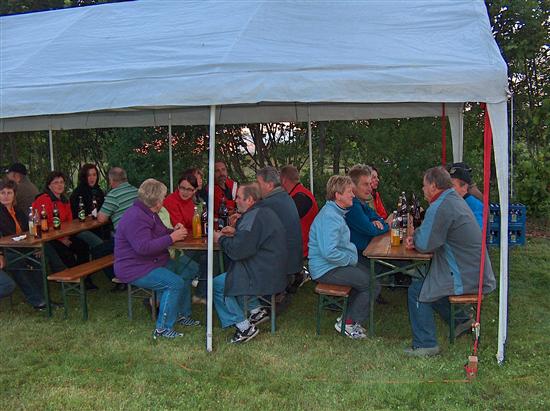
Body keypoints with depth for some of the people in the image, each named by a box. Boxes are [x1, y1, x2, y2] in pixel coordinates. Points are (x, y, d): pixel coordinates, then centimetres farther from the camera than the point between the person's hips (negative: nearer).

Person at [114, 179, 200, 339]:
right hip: (135, 269, -11)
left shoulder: (149, 213, 13)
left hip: (153, 262, 11)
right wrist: (172, 238, -25)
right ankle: (163, 329, -16)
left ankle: (182, 314, 15)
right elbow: (144, 247, -32)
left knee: (189, 268, 9)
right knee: (175, 282, -27)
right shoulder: (135, 218, -23)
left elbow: (159, 234, 25)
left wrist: (173, 231, 3)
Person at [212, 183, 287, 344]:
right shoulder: (264, 212, 12)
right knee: (230, 275, 26)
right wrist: (236, 232, 13)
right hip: (274, 272, 10)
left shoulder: (254, 217, -21)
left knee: (217, 284, -3)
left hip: (264, 276, -10)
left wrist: (221, 238, -6)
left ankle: (244, 326, -3)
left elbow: (237, 250, -23)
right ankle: (256, 310, 21)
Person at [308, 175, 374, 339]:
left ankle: (348, 316, 17)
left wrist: (352, 254, 7)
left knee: (370, 275, 13)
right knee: (372, 284, -11)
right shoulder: (329, 217, -23)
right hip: (326, 269, -11)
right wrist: (351, 259, -17)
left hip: (334, 265, 11)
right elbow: (329, 252, -31)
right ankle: (347, 323, 2)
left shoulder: (336, 212, 12)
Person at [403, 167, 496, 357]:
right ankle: (460, 320, 30)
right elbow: (435, 236, 19)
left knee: (417, 290, -3)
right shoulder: (455, 199, 12)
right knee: (429, 283, 24)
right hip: (477, 272, 10)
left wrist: (415, 236, 2)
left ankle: (425, 344, 1)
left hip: (465, 276, -10)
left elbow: (424, 245, -20)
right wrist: (416, 239, 1)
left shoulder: (440, 208, -22)